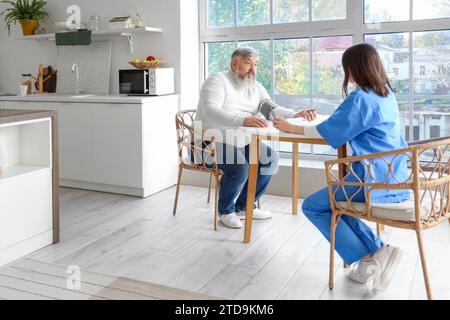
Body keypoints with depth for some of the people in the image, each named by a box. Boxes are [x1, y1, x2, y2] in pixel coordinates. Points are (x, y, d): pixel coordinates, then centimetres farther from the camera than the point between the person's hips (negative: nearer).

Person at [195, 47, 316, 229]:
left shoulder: (256, 87, 11)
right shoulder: (218, 80, -12)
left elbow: (272, 109, 1)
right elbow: (211, 112, -29)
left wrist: (296, 115, -20)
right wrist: (243, 120, -45)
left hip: (241, 142, 8)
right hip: (214, 141, -8)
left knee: (270, 159, -5)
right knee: (240, 167, -29)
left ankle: (244, 206, 11)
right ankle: (226, 210, 0)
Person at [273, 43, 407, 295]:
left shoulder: (360, 98, -14)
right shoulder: (388, 94, 14)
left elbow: (329, 131, -6)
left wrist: (291, 128, 5)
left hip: (373, 180, -9)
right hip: (395, 179, 9)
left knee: (312, 207, 3)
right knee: (334, 202, 24)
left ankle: (368, 257, -3)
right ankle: (377, 251, 9)